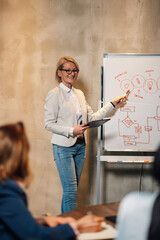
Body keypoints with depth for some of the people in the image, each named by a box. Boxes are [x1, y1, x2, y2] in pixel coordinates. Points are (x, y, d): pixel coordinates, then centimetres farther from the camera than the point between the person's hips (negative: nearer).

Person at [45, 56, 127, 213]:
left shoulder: (79, 94, 14)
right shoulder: (54, 94, -6)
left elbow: (92, 117, 15)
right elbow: (49, 124, -10)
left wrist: (112, 104, 13)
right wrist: (72, 131, -20)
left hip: (80, 146, 7)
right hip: (63, 147, -7)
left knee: (71, 189, 9)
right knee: (71, 190, -10)